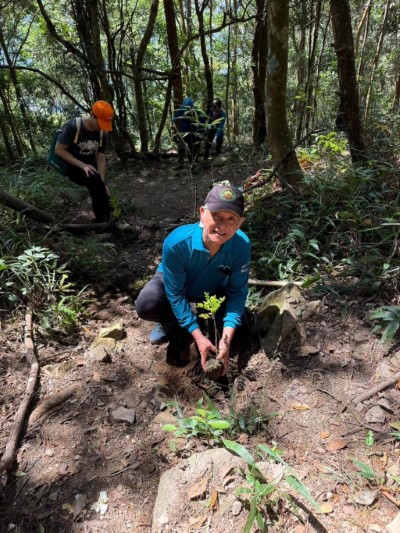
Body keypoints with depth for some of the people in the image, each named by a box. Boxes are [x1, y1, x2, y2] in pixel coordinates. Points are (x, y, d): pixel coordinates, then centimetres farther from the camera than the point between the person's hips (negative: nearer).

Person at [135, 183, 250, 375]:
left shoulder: (241, 245, -33)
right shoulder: (176, 242, -38)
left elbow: (237, 292, -23)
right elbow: (175, 294, -28)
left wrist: (226, 339, -32)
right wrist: (199, 337, -30)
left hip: (213, 291, 3)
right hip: (173, 282, -2)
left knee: (240, 319, -19)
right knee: (146, 304, -31)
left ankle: (181, 333, 0)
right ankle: (173, 323, 3)